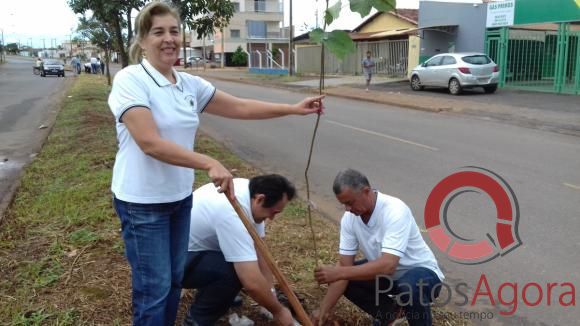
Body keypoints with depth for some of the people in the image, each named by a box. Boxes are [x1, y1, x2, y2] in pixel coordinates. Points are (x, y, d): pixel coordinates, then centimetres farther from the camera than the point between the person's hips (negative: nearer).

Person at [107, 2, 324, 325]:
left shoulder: (190, 84, 3)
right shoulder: (130, 80, -16)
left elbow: (240, 107, 8)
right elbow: (150, 143, -26)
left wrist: (294, 109, 6)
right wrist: (210, 163, -30)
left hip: (180, 197, 7)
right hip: (142, 201, -6)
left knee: (175, 279, 18)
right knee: (155, 288, 3)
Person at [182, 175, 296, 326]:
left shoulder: (249, 192, -7)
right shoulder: (233, 214, -35)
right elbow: (252, 283, -34)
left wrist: (270, 291, -1)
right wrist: (278, 311, -18)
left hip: (195, 246, 9)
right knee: (235, 272, -27)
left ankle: (209, 293, 23)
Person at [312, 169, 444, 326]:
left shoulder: (395, 210, -32)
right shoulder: (349, 218, -12)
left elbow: (388, 265, -41)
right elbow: (345, 265, -11)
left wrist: (338, 273, -42)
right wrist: (324, 309, -17)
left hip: (420, 271, -6)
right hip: (383, 272, 7)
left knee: (409, 289, -39)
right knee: (336, 277, -7)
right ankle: (385, 310, 12)